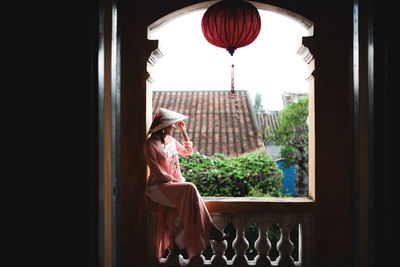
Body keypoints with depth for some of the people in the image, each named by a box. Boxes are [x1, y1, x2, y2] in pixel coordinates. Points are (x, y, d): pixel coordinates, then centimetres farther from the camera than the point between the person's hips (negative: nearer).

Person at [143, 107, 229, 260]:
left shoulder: (171, 140, 13)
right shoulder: (150, 145, -10)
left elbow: (188, 151, 26)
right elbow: (158, 173, -14)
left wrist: (184, 132, 19)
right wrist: (175, 181, -15)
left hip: (176, 182, 7)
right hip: (159, 186, -7)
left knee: (185, 201, -27)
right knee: (190, 189, -29)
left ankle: (178, 239, -21)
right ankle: (208, 230, -23)